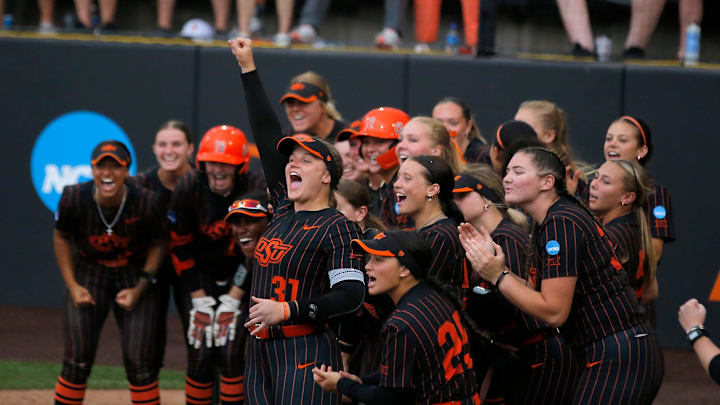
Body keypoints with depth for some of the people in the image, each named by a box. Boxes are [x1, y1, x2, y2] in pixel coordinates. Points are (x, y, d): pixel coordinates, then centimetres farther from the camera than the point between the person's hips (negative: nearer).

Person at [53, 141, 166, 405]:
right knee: (77, 361, -5)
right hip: (89, 274, 1)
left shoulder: (146, 202, -22)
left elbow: (158, 244, -4)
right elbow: (61, 238, 0)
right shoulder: (74, 198, -19)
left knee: (139, 361, -5)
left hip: (135, 276, -1)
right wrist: (72, 286, -5)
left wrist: (140, 289, -10)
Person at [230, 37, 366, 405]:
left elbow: (350, 295, -14)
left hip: (307, 351, -7)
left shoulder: (338, 227, -6)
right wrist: (248, 69, 18)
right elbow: (268, 138, 16)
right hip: (260, 351, 7)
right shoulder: (284, 210, 13)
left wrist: (286, 311, -21)